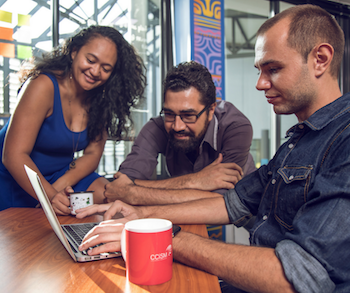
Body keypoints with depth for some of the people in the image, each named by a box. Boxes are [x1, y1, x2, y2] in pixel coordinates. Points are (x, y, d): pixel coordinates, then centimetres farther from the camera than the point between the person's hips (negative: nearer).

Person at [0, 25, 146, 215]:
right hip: (16, 181, -4)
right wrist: (50, 196, -35)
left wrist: (60, 186, -19)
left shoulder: (100, 99, -3)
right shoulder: (44, 86, -20)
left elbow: (93, 153, -3)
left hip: (63, 175, 5)